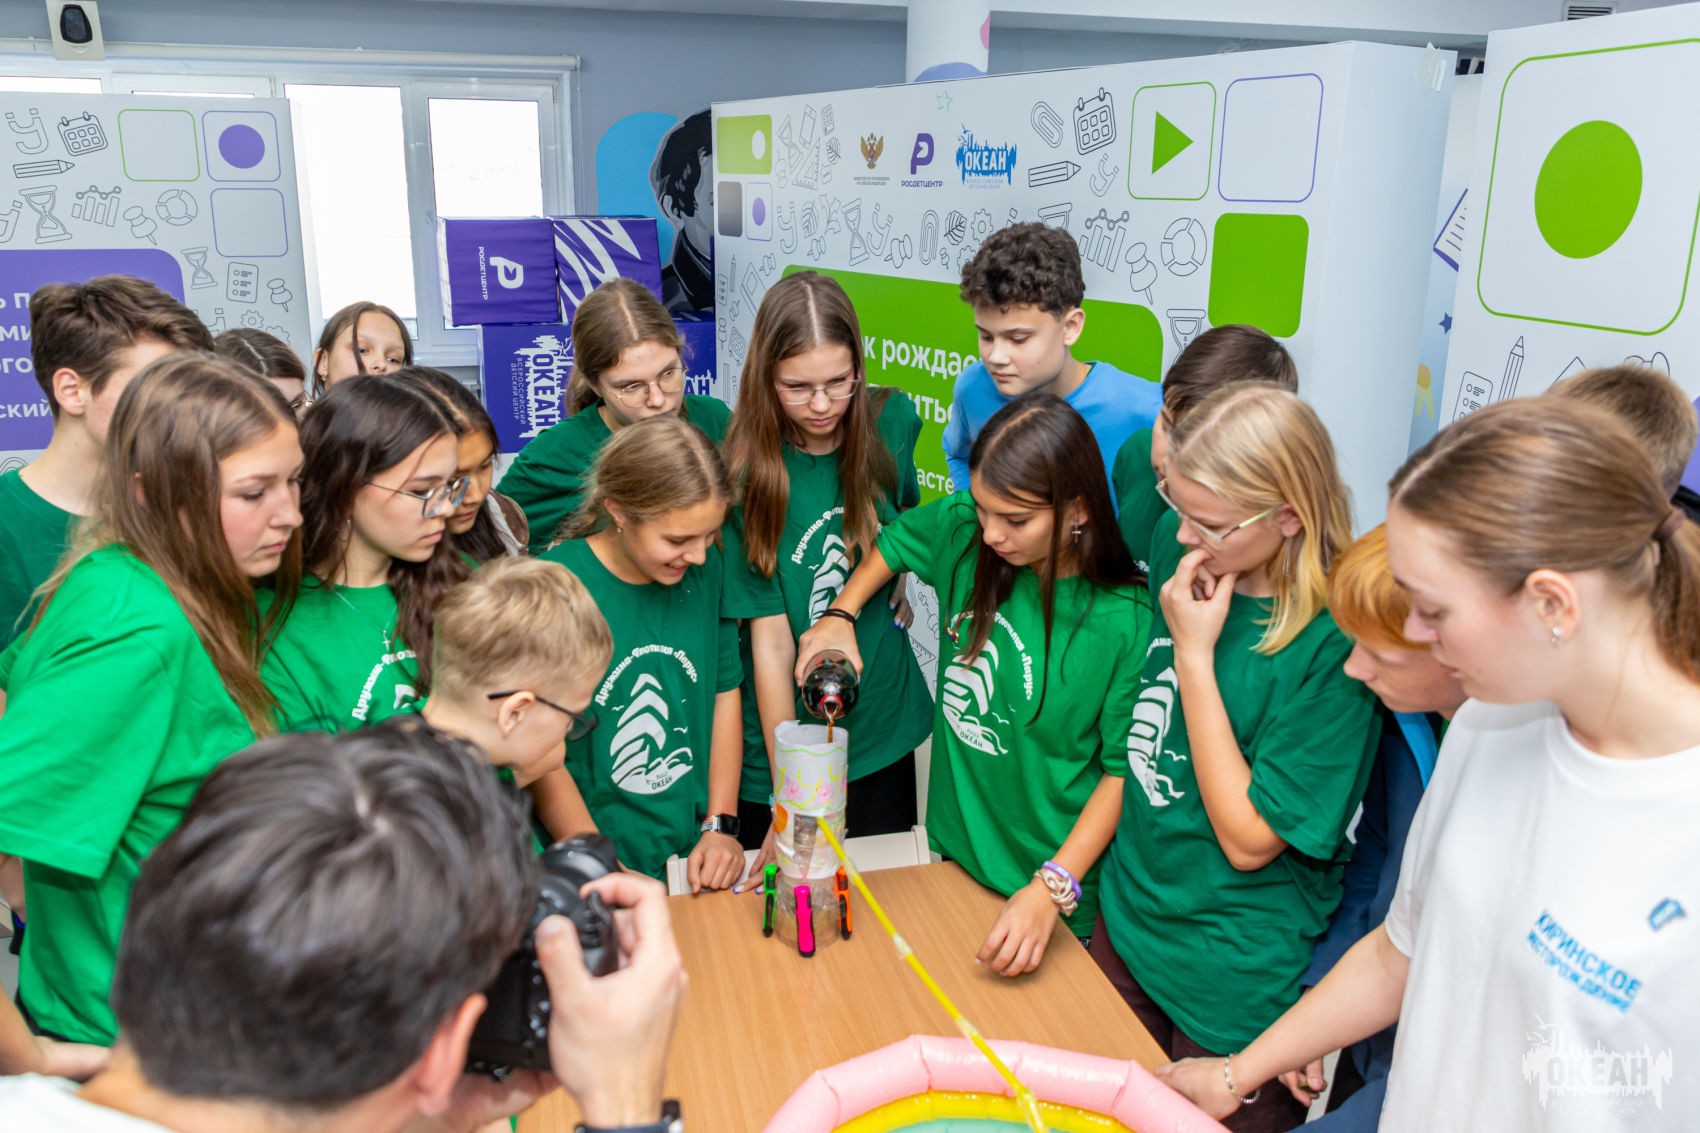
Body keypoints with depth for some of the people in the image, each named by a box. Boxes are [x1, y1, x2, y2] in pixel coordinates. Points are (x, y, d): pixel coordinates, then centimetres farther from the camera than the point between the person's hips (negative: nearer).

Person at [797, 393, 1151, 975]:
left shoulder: (1124, 621, -24)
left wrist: (1051, 891, -24)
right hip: (954, 845, 5)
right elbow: (895, 541, 12)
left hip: (1054, 880, -4)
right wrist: (839, 616, -1)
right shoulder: (963, 530, -11)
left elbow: (1124, 770, -18)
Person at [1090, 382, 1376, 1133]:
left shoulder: (1334, 644, -26)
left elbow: (1249, 838, -22)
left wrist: (1195, 652, -24)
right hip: (1127, 922, 6)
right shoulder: (1177, 548, -6)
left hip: (1235, 988, -6)